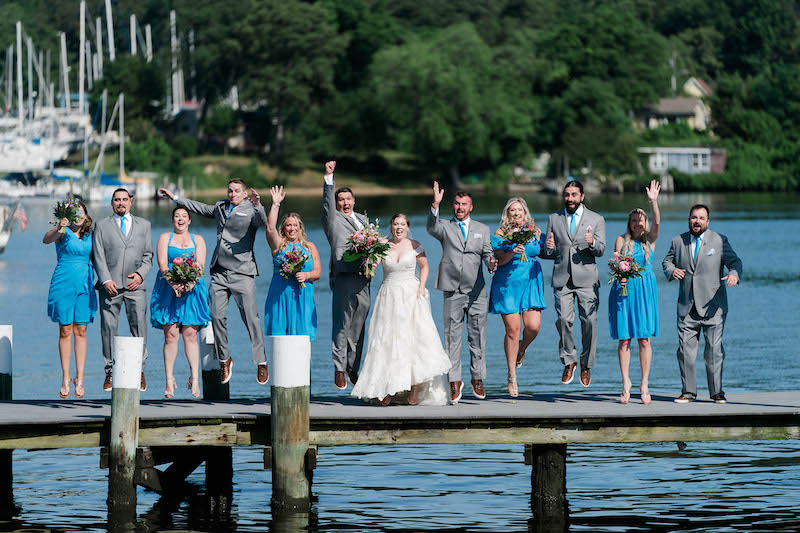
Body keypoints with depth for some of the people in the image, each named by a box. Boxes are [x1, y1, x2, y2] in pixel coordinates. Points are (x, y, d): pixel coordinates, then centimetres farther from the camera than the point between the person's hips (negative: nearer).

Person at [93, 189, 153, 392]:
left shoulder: (143, 225, 17)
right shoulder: (101, 226, 11)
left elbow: (148, 255, 13)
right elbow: (98, 256, 3)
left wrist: (141, 274, -4)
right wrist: (106, 280, -9)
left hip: (135, 285, 1)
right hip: (110, 285, -1)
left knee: (139, 328, -5)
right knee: (108, 328, -3)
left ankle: (139, 372, 2)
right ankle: (110, 373, 4)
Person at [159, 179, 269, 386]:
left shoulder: (250, 210, -2)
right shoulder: (221, 207, 17)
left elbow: (261, 221, -23)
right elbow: (199, 208, 33)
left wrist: (258, 207, -43)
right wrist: (175, 197, 37)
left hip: (242, 273, -6)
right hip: (219, 273, 6)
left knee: (251, 318, -8)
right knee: (217, 317, 2)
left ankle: (261, 363, -3)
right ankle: (224, 360, 17)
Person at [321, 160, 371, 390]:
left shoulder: (363, 220, 22)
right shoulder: (333, 219, 6)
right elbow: (327, 201, -9)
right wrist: (329, 177, -20)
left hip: (363, 279, 5)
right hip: (344, 277, -5)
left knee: (358, 326, 6)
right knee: (342, 324, -7)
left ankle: (353, 368, 13)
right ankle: (339, 369, -4)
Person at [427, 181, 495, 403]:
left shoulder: (482, 229, 14)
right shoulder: (445, 227, 7)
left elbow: (487, 253, 6)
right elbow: (432, 227, -15)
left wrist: (491, 262, -18)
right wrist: (435, 205, -32)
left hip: (476, 291, 1)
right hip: (453, 290, -1)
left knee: (477, 336, 4)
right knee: (452, 336, 0)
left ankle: (477, 379, 13)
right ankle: (455, 381, 6)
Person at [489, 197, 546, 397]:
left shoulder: (535, 231, 8)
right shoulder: (500, 233, -2)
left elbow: (541, 252, 21)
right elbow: (498, 260, -10)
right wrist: (512, 253, -26)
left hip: (531, 282, 3)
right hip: (507, 283, -3)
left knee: (533, 326, -11)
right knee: (512, 330, -6)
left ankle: (522, 348, 27)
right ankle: (512, 377, 6)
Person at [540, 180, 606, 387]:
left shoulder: (596, 220, 8)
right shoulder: (554, 219, 13)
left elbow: (601, 250, 0)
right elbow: (548, 253, 14)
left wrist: (593, 243, -23)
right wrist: (549, 248, -10)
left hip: (586, 279, -1)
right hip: (562, 278, 1)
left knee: (589, 321, -4)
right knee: (564, 320, -9)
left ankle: (586, 365, 11)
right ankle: (569, 361, 8)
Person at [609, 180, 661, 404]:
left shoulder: (649, 239, 7)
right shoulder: (622, 240, 8)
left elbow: (656, 222, -9)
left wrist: (653, 201, -22)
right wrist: (621, 274, -19)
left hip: (645, 289, 0)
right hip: (624, 289, 0)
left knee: (644, 339, -2)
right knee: (624, 339, -2)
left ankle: (644, 384, 1)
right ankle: (626, 383, 5)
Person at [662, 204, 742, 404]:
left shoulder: (719, 241, 2)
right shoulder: (678, 241, 10)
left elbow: (734, 261, -1)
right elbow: (667, 261, 19)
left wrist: (734, 274, -24)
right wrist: (672, 270, -5)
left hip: (713, 306, -2)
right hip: (687, 307, 3)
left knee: (714, 349, -3)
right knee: (685, 350, 0)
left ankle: (716, 392, 5)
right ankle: (688, 392, 8)